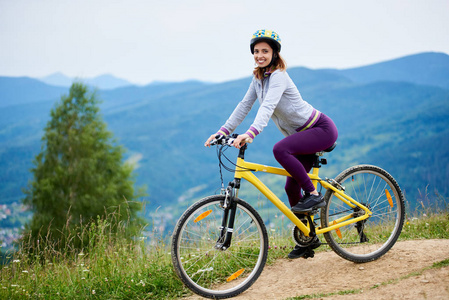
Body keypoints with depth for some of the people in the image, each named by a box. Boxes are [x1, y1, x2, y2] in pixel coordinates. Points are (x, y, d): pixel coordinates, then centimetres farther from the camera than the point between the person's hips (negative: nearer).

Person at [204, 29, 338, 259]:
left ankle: (314, 195, -17)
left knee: (280, 150, -32)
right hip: (303, 134, 9)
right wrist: (223, 131, -4)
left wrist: (250, 133, -50)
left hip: (322, 129, -9)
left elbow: (268, 107, -36)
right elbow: (245, 105, 6)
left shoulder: (278, 76, -21)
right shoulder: (258, 78, 5)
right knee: (291, 187, 6)